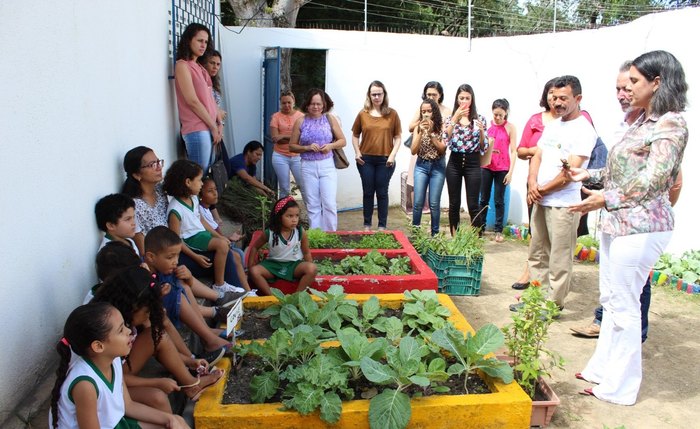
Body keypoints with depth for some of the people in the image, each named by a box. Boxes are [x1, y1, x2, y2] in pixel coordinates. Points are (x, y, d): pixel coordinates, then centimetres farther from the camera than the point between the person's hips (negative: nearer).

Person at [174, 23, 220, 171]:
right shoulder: (182, 65, -7)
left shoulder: (200, 67, 19)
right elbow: (192, 101, -14)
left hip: (208, 128, 8)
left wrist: (219, 123, 5)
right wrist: (213, 126, -10)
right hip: (196, 129, -8)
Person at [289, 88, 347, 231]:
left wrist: (331, 146, -11)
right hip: (308, 167, 1)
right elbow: (292, 146, 5)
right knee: (312, 206, 5)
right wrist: (307, 147, -12)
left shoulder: (330, 119, 2)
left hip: (327, 166, 0)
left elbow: (342, 141, 8)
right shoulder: (301, 122, 2)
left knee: (329, 204, -5)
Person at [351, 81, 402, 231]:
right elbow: (355, 135, 10)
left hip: (385, 160, -1)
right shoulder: (363, 114, 3)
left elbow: (397, 137, 1)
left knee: (382, 193, 6)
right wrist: (357, 152, -2)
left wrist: (393, 155, -10)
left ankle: (382, 226, 15)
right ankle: (367, 224, 19)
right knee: (368, 192, 9)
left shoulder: (392, 114, 0)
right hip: (366, 160, 1)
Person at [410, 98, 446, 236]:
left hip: (437, 167, -1)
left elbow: (442, 149, -9)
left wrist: (431, 133, -16)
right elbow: (413, 151, -3)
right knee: (418, 202, -2)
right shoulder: (418, 128, 4)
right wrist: (421, 133, -13)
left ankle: (435, 233, 14)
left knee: (434, 203, 1)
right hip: (421, 166, 1)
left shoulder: (441, 127, -1)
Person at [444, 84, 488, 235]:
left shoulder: (479, 119, 3)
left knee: (473, 205, -2)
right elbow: (445, 139, -11)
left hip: (473, 164, -1)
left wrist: (481, 131, -17)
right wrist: (455, 118, -18)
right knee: (454, 204, 7)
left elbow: (484, 147, 1)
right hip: (454, 164, 1)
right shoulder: (451, 118, 6)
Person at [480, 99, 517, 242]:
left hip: (502, 168, -2)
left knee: (499, 200, 3)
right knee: (484, 199, 9)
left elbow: (513, 151, -5)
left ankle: (498, 231, 10)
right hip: (486, 166, 2)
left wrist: (510, 172, -10)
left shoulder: (510, 128, -4)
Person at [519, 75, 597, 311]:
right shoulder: (552, 126, 14)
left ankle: (554, 303, 10)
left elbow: (570, 172, -16)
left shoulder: (584, 130, -10)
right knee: (537, 254, 15)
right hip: (540, 202, 8)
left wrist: (542, 190, -8)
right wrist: (532, 184, -5)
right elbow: (537, 156, 13)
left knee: (560, 260, 0)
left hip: (563, 204, -8)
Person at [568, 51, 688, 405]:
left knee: (624, 305, -1)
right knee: (610, 300, 17)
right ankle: (603, 367, 31)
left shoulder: (670, 124, -13)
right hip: (616, 223, 10)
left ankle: (620, 386, 12)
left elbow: (652, 180, -21)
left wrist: (606, 199, -24)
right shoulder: (641, 122, 15)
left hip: (640, 227, -10)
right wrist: (588, 174, 16)